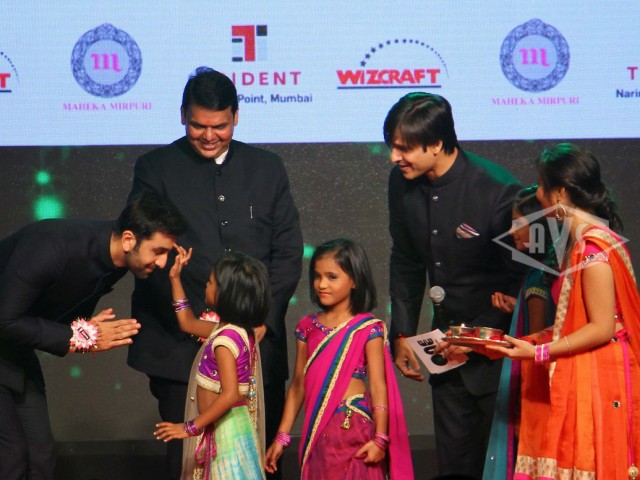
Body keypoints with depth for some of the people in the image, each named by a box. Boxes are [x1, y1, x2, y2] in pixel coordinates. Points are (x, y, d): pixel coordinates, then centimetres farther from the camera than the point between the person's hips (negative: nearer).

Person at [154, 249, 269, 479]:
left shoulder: (225, 339, -22)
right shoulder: (229, 329, 6)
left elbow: (229, 394, -29)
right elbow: (188, 323, 24)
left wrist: (191, 427, -22)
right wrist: (175, 278, 22)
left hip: (227, 428, -10)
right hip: (224, 426, 10)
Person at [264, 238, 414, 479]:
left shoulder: (367, 328, -5)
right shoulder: (308, 327, 9)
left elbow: (378, 386, -7)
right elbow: (298, 384, 11)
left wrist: (380, 439, -12)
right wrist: (282, 437, 9)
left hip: (353, 430, -4)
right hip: (316, 431, 5)